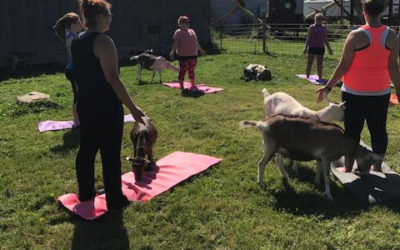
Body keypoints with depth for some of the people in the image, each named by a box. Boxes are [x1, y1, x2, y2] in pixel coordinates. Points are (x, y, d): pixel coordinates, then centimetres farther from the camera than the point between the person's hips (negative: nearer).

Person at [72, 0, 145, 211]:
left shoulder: (77, 41, 9)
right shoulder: (103, 41, -18)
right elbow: (113, 79, -22)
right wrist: (132, 108, -19)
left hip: (84, 104, 9)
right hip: (106, 107, -9)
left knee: (87, 148, 18)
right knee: (110, 154, 1)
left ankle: (85, 192, 32)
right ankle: (115, 200, 12)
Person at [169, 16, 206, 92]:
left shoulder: (191, 31, 17)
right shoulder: (178, 32, -3)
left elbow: (196, 42, 26)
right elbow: (175, 43, -12)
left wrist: (200, 50, 31)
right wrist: (173, 52, -24)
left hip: (193, 55, 6)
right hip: (183, 56, -6)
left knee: (191, 71, 13)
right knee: (182, 71, -3)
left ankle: (193, 85, 25)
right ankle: (181, 86, 7)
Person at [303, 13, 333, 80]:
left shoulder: (324, 28, 10)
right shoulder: (312, 27, 1)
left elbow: (325, 40, 15)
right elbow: (308, 38, 1)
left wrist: (329, 49, 13)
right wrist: (305, 48, -6)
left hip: (321, 48, 3)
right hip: (312, 47, -3)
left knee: (320, 64, 6)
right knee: (309, 63, -1)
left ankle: (320, 78, 12)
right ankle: (307, 77, 5)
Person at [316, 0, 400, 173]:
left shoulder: (356, 36, -12)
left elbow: (343, 66, -11)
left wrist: (328, 87, -3)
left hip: (355, 92, -3)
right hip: (381, 93, 3)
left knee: (352, 130, 7)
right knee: (378, 129, 14)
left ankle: (348, 168, 16)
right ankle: (377, 166, 25)